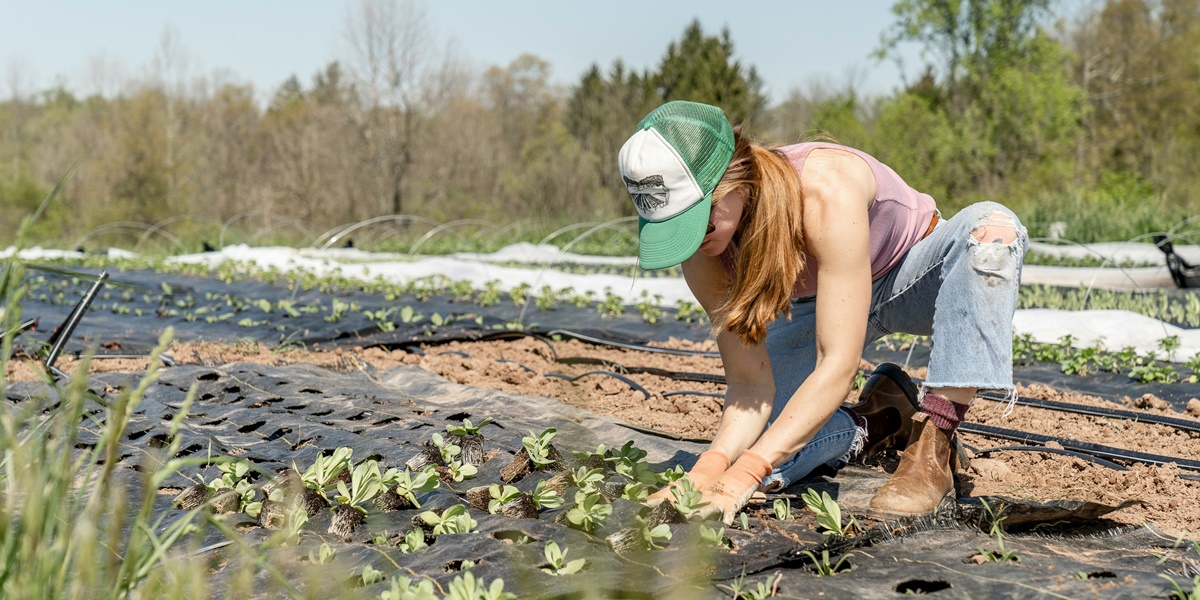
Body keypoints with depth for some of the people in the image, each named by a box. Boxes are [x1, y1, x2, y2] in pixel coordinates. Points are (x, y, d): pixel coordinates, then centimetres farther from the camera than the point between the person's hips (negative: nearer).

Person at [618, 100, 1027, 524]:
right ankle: (881, 422, 9)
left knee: (991, 227, -38)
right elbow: (749, 383, -22)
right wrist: (710, 467, -41)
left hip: (912, 278, -3)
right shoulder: (703, 250, -24)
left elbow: (838, 366, -42)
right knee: (745, 450, -18)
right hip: (817, 306, 3)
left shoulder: (827, 191, -41)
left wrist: (742, 477, -48)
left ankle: (932, 449, -31)